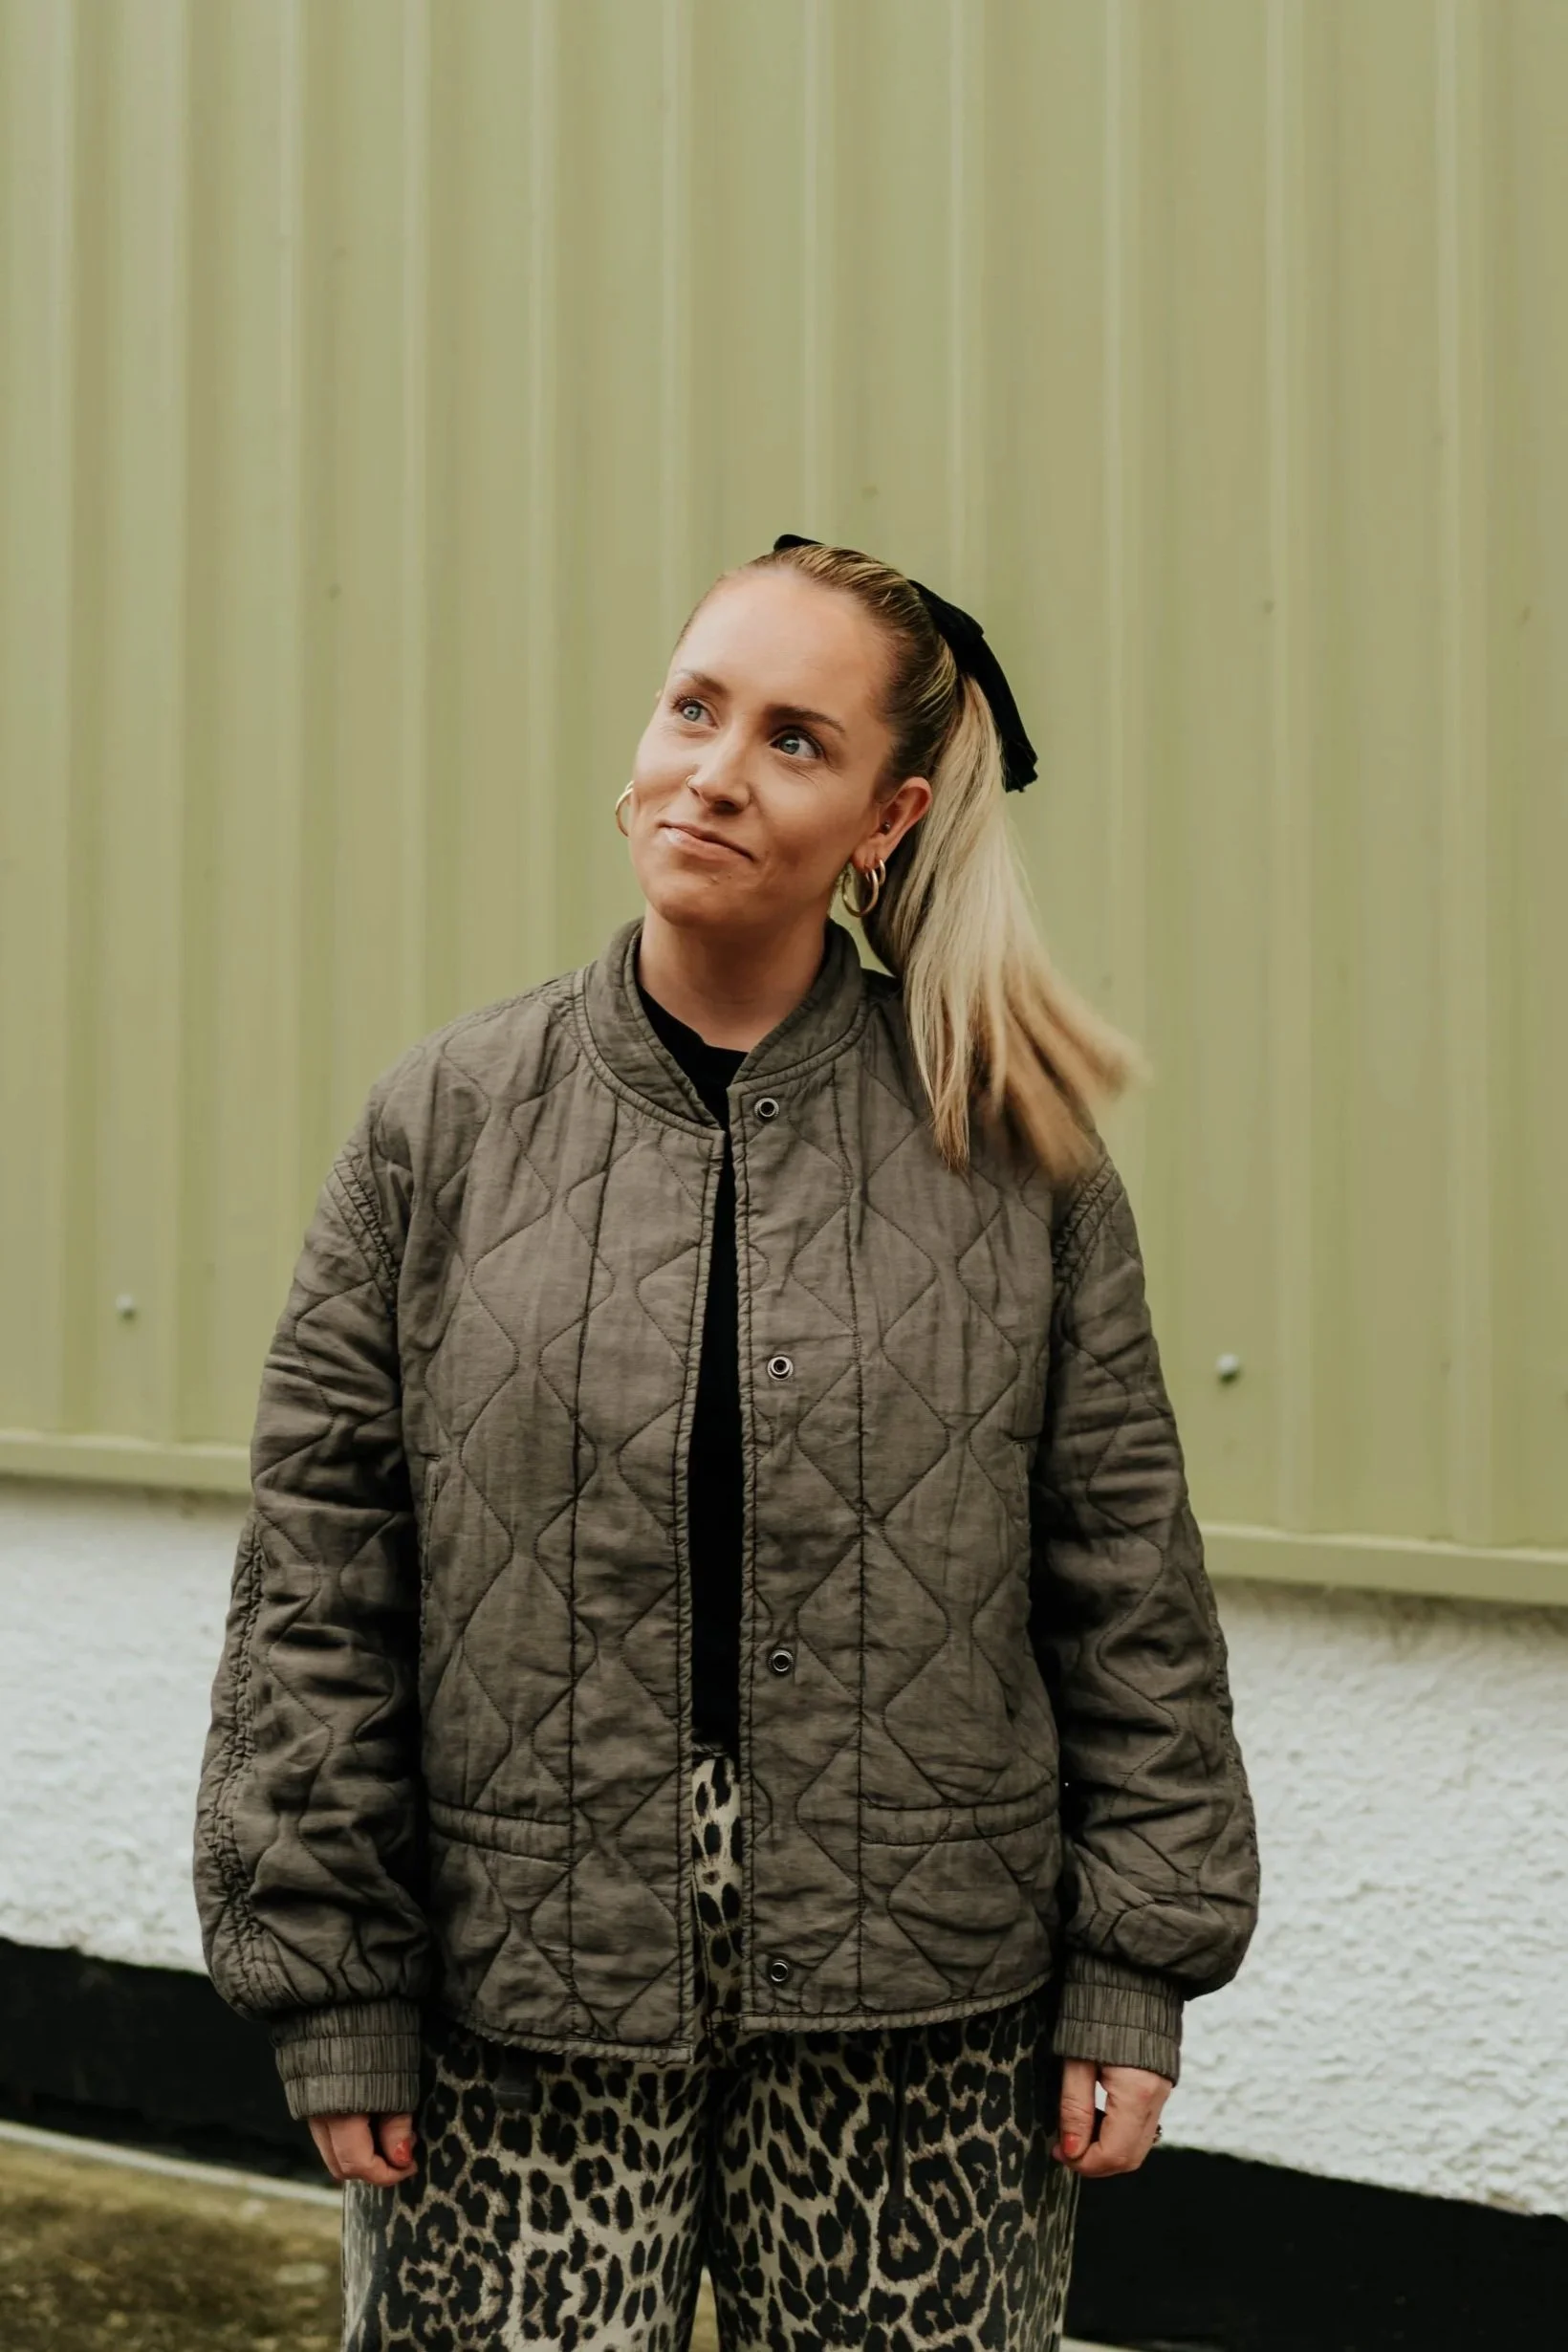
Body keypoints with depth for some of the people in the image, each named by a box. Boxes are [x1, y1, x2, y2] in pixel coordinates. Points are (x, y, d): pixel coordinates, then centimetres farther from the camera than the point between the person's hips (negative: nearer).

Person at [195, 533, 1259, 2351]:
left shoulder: (1011, 1150, -1)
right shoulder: (445, 1124, 0)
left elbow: (1129, 1585, 3)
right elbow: (315, 1594, 0)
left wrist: (1133, 1983, 0)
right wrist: (333, 1996, -3)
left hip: (922, 2036, 0)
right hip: (523, 2032, 0)